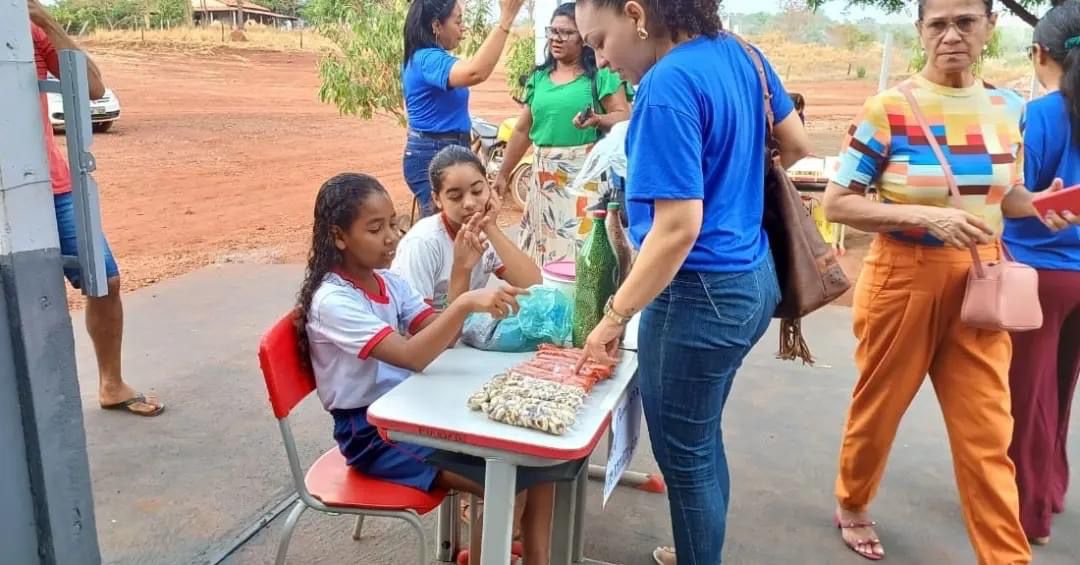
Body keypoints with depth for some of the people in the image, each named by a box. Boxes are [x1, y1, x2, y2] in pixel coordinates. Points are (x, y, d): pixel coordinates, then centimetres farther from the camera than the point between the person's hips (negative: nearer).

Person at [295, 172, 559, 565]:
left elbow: (440, 334, -4)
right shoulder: (333, 301, -20)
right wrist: (465, 304, -39)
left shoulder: (387, 281, 4)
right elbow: (413, 356, -30)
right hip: (371, 433, -7)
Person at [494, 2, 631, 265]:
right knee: (544, 243, 5)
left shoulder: (601, 74, -1)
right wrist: (503, 174, 17)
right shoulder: (538, 77, 14)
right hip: (546, 174, 5)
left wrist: (598, 120, -26)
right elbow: (522, 130, 17)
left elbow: (624, 117, -5)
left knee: (585, 242, -9)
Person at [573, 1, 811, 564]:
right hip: (752, 278, 10)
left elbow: (678, 227, -26)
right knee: (702, 439, 25)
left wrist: (615, 316, -18)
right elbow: (796, 146, 15)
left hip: (701, 294, -10)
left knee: (683, 456, 10)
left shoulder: (668, 85, -22)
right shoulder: (739, 53, 4)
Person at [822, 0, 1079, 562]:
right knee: (878, 408, 14)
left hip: (979, 282, 4)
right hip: (904, 279, -3)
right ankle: (850, 505, 40)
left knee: (988, 434, 6)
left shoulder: (1008, 107, 4)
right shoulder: (888, 108, -12)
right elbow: (836, 203, -13)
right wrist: (925, 216, -24)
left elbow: (1008, 195, 17)